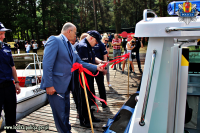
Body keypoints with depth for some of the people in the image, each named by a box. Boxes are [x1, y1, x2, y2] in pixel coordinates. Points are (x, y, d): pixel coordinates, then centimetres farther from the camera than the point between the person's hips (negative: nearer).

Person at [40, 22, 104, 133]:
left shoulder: (70, 47, 15)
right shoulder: (54, 40, -12)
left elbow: (79, 62, 16)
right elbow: (47, 64, -20)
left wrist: (96, 67, 8)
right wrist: (49, 85, -24)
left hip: (66, 85, 9)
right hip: (56, 86, -8)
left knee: (66, 113, 20)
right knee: (60, 115, 1)